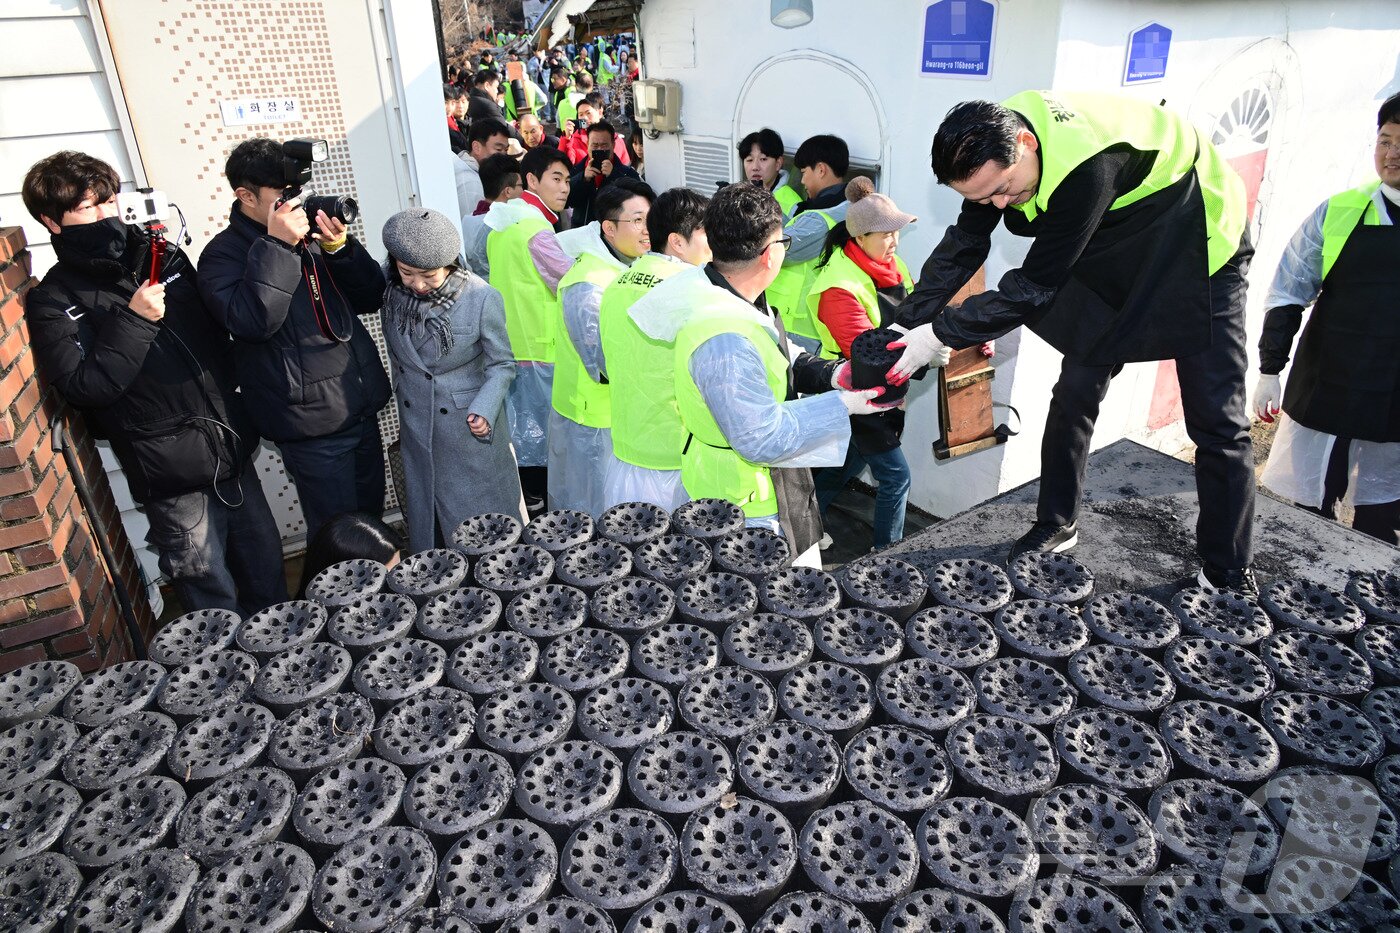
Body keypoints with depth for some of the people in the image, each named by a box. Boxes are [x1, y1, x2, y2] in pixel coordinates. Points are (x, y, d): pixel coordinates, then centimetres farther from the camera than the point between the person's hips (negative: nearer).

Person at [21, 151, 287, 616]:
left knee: (266, 566, 17)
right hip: (172, 474, -5)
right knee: (213, 597, 5)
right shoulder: (53, 301, -6)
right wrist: (133, 321, -20)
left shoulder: (163, 256, 8)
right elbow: (82, 388, -16)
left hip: (232, 448, 5)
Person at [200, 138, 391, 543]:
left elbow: (372, 296, 8)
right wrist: (276, 246, -25)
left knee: (373, 517, 19)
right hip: (312, 421, -6)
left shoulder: (311, 231, 11)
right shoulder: (224, 254, -5)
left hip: (362, 407, 6)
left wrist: (340, 249, -8)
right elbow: (252, 320, -24)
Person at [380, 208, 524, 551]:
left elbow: (501, 364, -9)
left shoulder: (482, 298, -19)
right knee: (426, 517, 18)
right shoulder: (390, 289, -7)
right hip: (416, 429, 4)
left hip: (469, 429, -4)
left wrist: (485, 409, -19)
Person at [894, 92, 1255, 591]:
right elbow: (963, 245, -6)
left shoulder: (1087, 161, -40)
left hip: (1199, 252, -6)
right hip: (1117, 254, 7)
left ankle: (1229, 577, 7)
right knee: (1075, 392, 3)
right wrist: (908, 326, -11)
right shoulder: (994, 139, -16)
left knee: (1217, 422, -4)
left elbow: (1036, 283, -34)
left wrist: (939, 334, -28)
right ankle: (1055, 526, 18)